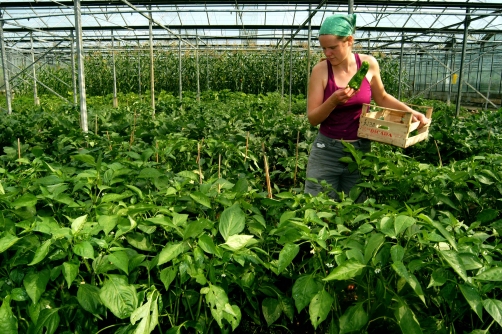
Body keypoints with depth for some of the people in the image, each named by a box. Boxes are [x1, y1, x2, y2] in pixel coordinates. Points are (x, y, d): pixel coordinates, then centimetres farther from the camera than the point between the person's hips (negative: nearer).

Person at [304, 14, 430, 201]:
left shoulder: (369, 64, -3)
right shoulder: (320, 70, -10)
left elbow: (382, 98, 15)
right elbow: (312, 119, -8)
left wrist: (411, 112, 4)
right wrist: (333, 101, -24)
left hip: (360, 149, 2)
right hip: (327, 150, -2)